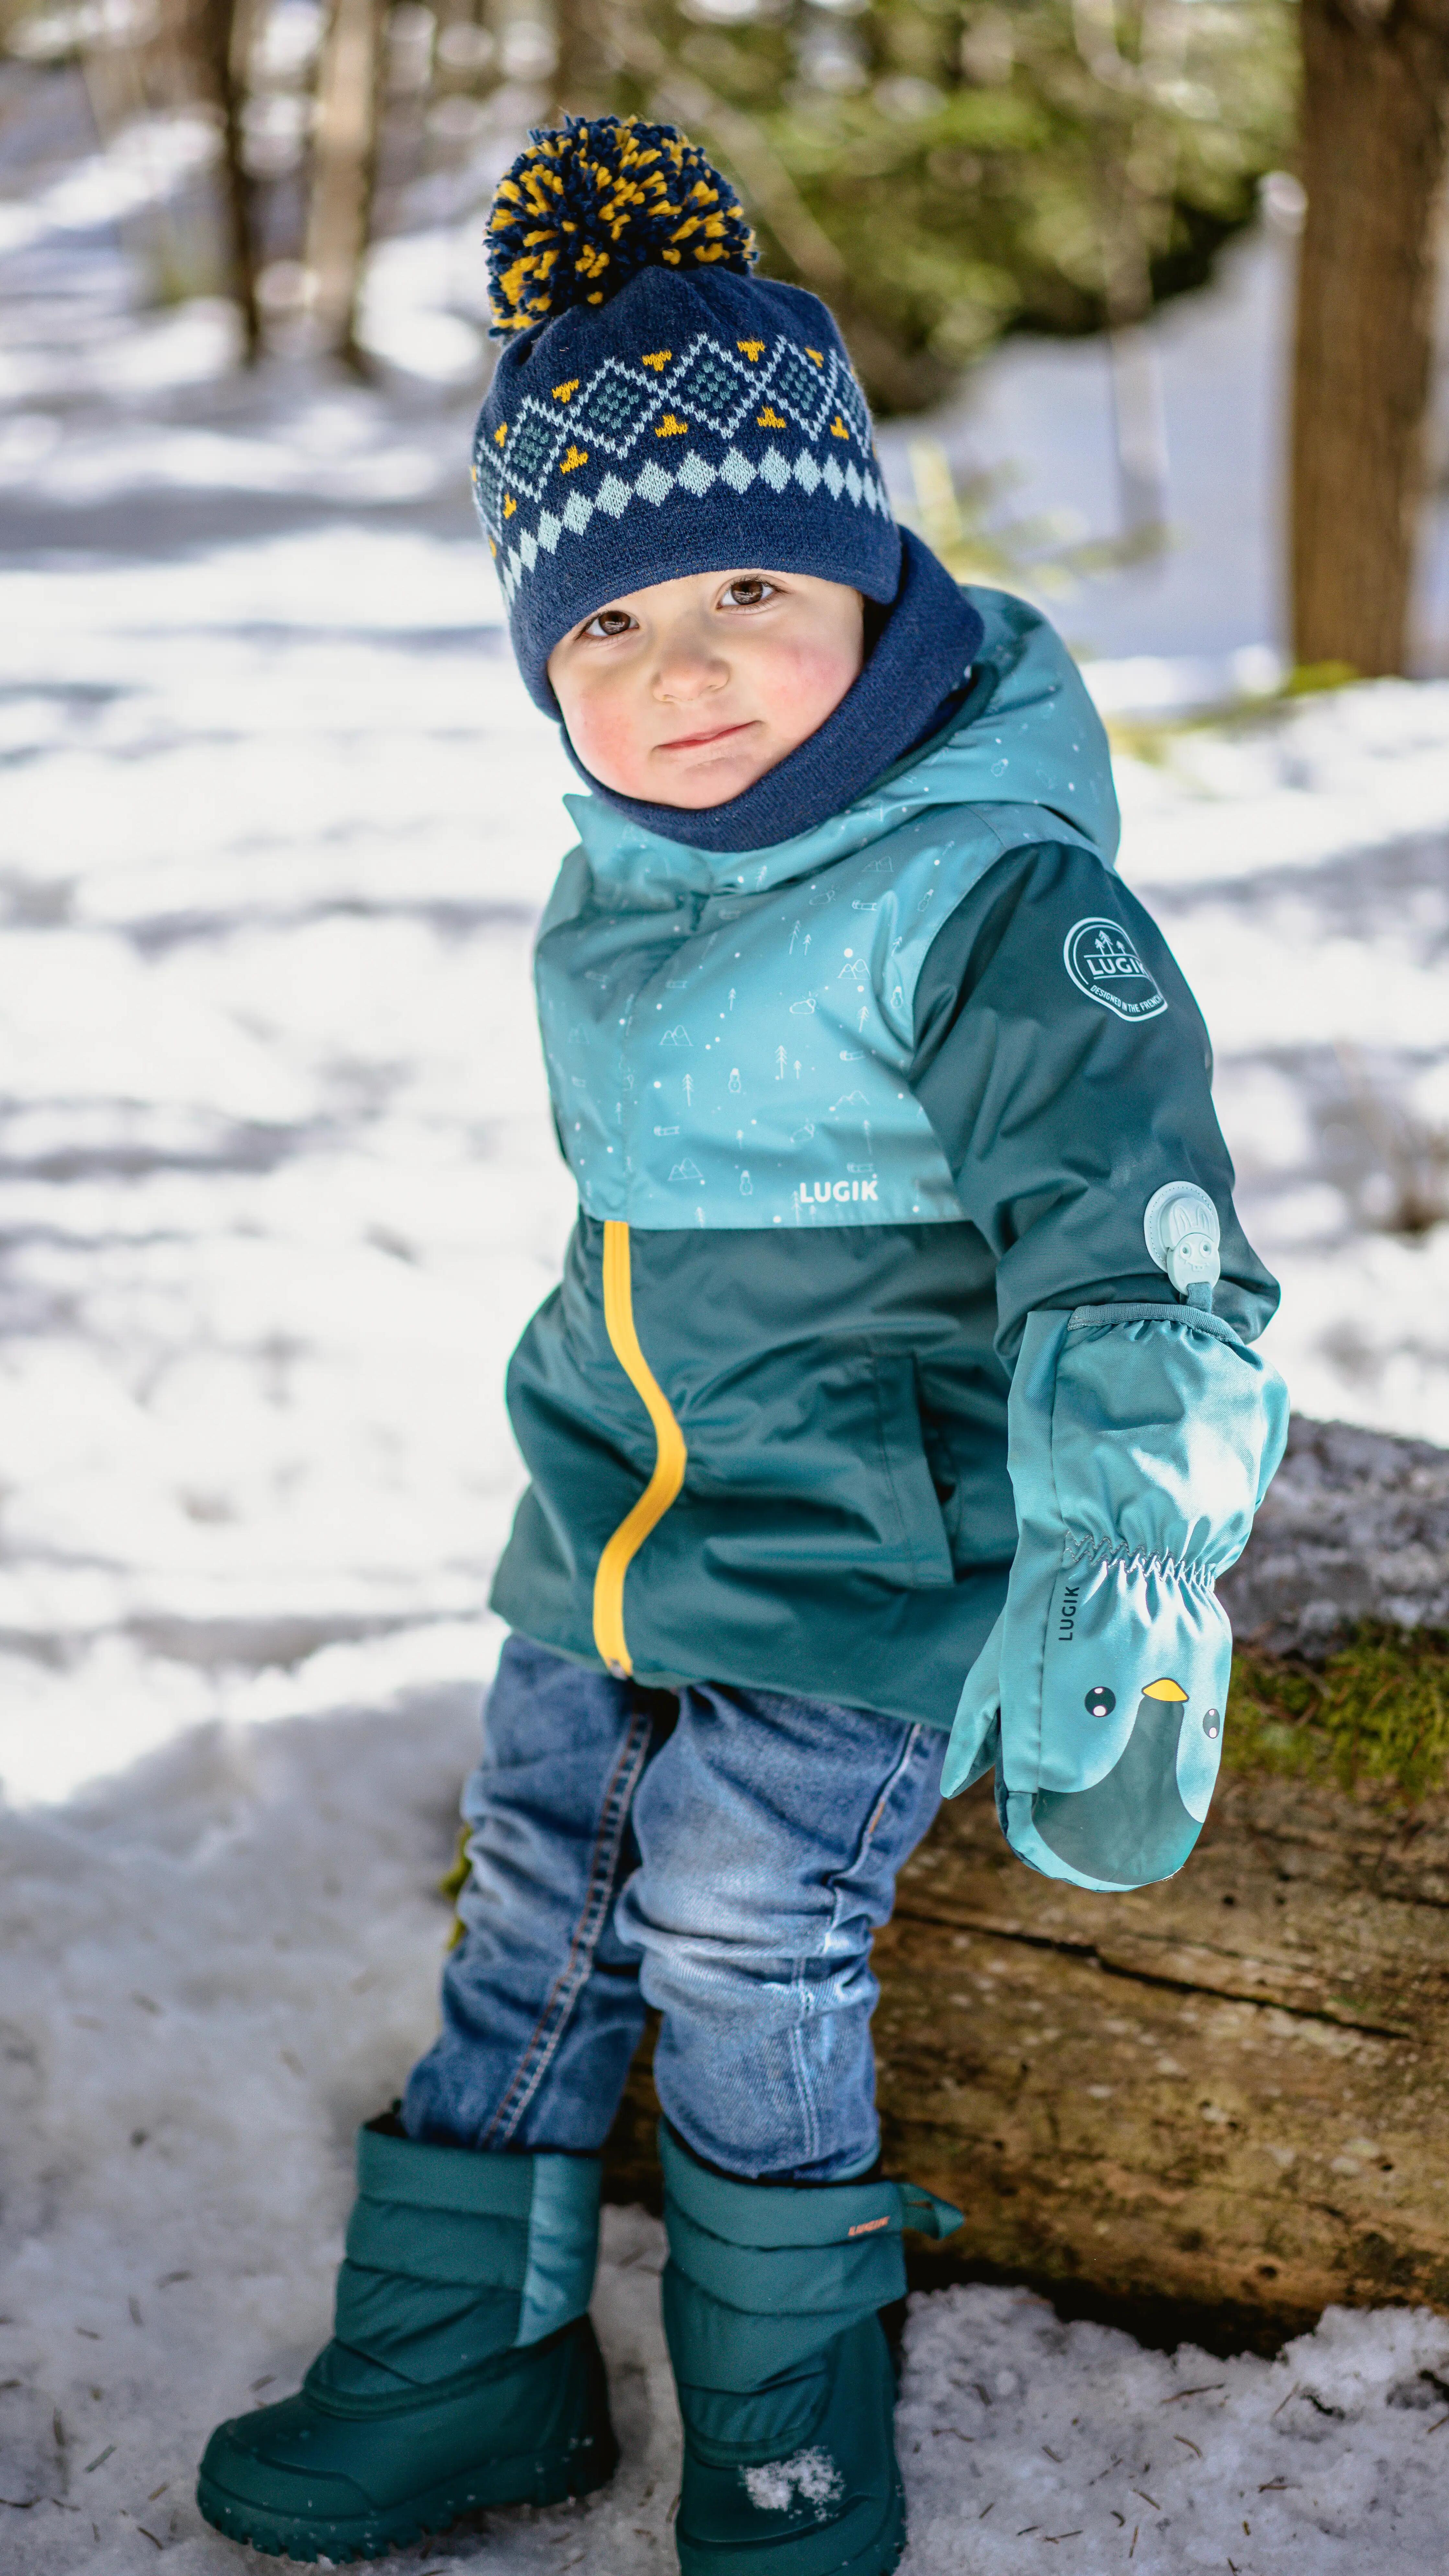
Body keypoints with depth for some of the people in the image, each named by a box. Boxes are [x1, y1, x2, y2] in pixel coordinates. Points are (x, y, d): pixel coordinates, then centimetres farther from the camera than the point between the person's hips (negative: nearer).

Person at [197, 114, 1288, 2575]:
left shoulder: (989, 895, -24)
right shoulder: (633, 862, 2)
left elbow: (1131, 1244, -31)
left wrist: (1124, 1573, -41)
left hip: (858, 1573, -8)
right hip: (603, 1534, 8)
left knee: (749, 1978, 2)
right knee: (533, 1931, 16)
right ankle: (460, 2365, 35)